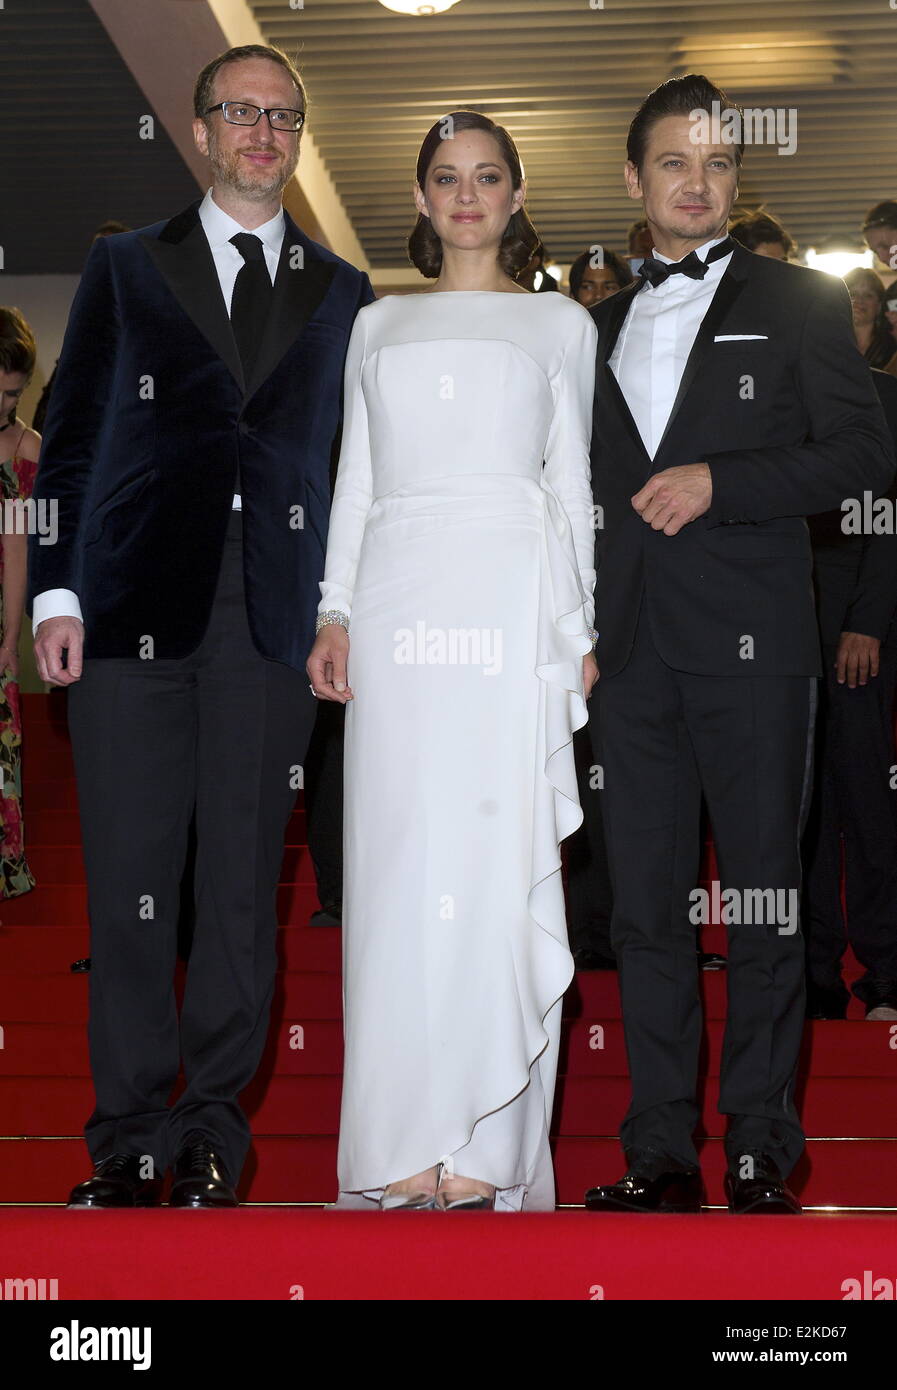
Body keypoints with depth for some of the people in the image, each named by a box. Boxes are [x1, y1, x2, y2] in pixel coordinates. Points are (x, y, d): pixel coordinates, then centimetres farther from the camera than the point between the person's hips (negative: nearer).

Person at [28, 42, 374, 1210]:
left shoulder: (344, 294, 14)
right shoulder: (127, 268, 12)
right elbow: (71, 439, 8)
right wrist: (58, 591, -1)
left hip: (273, 615, 1)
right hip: (134, 609, -1)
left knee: (243, 881, 3)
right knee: (130, 881, 0)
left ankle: (214, 1128, 15)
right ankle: (131, 1134, 11)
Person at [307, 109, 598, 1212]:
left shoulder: (560, 323, 15)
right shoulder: (378, 325, 20)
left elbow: (571, 481, 12)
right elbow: (355, 478, 17)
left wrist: (580, 627, 4)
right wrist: (336, 611, 6)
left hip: (513, 601, -2)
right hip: (398, 602, 2)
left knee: (500, 854, -7)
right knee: (398, 859, -3)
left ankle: (489, 1142, -3)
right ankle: (405, 1139, 0)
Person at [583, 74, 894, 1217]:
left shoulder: (797, 302, 7)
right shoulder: (602, 326, 18)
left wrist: (720, 482, -11)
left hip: (752, 645, -4)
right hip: (633, 648, 4)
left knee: (763, 903, 0)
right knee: (646, 907, 4)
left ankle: (760, 1152, 8)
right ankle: (661, 1153, 10)